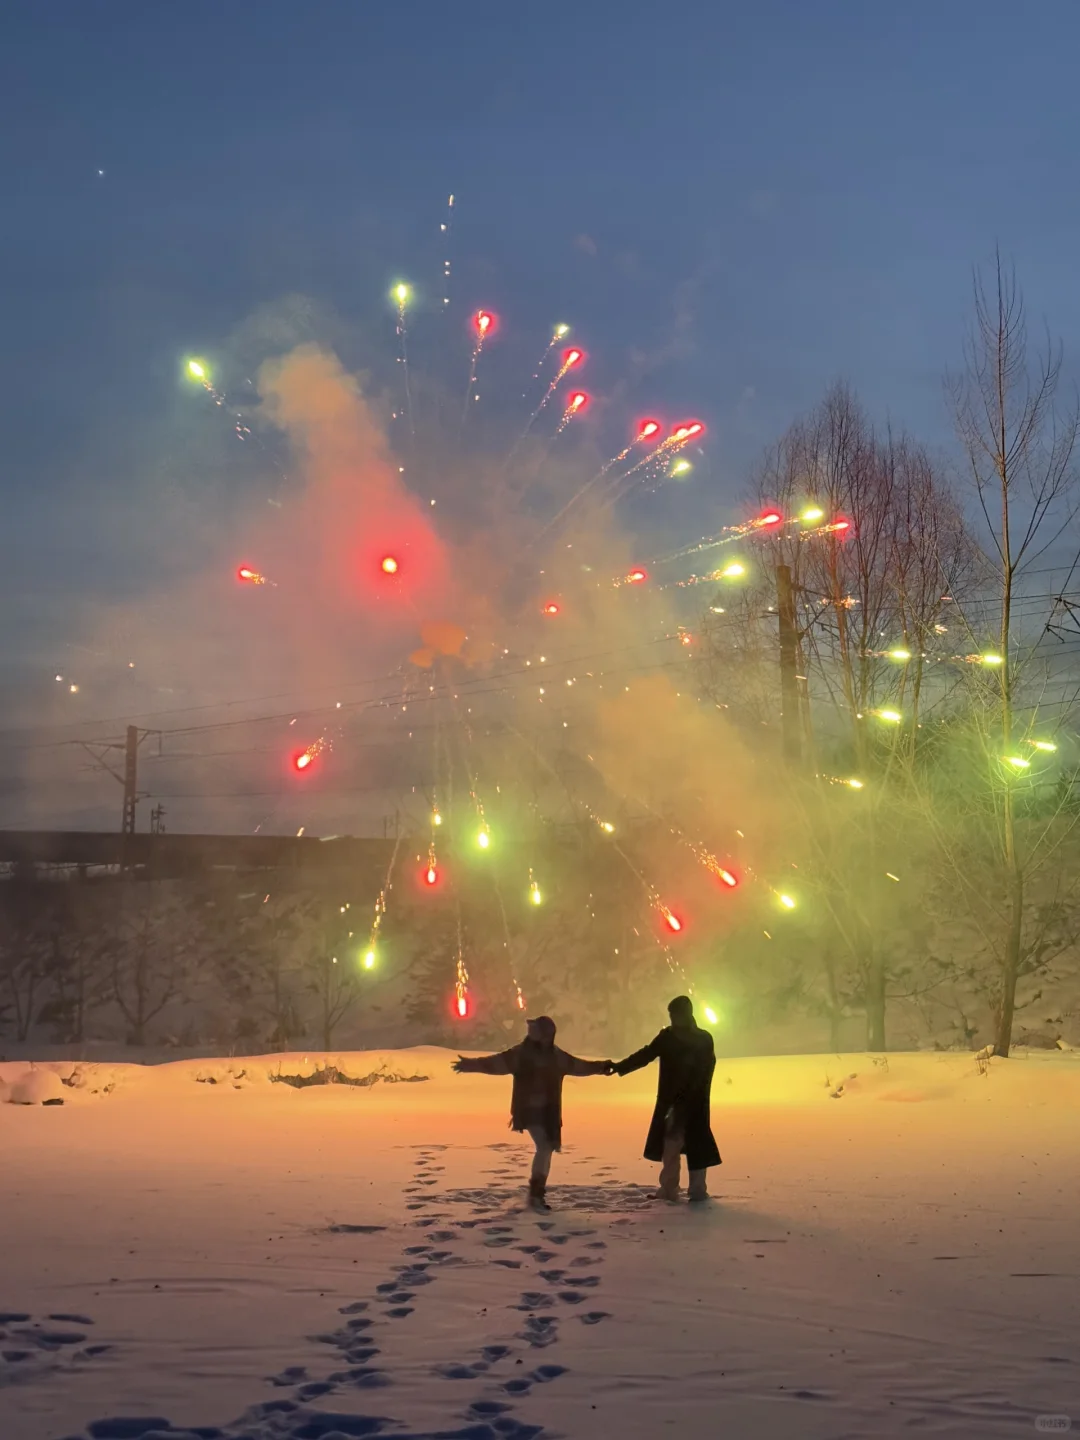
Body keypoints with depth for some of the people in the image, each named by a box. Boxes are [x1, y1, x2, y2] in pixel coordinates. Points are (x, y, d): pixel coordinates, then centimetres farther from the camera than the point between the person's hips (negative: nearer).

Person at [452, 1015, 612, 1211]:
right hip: (530, 1110, -7)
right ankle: (535, 1194, -14)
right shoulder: (521, 1053, -12)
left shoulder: (556, 1055, 9)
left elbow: (578, 1065, 24)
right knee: (543, 1147, -19)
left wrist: (600, 1067, 31)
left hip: (549, 1111, 7)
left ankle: (537, 1192, 22)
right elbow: (497, 1063, -22)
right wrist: (472, 1065, -35)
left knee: (548, 1149, 10)